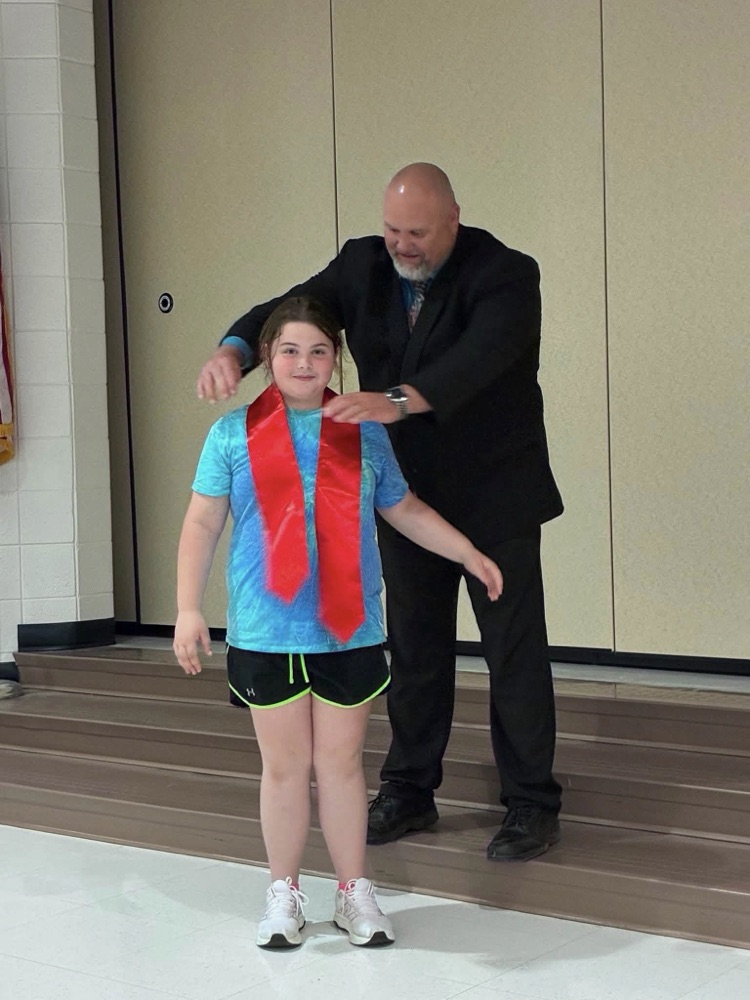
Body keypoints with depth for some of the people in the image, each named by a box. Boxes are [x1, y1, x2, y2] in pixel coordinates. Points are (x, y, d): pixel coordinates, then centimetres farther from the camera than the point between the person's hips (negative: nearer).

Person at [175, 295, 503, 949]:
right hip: (266, 632, -1)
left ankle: (354, 892, 21)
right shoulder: (235, 433, 1)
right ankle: (284, 894, 23)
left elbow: (405, 511, 16)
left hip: (349, 630, 1)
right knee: (284, 766, 8)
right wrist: (189, 609, -6)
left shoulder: (365, 434, 6)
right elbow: (203, 524, 1)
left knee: (341, 761, 9)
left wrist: (470, 555, 13)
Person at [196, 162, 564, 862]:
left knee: (515, 649, 2)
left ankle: (532, 805, 13)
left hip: (495, 496, -5)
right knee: (413, 648, 13)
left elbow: (482, 354, -36)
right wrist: (234, 349, -34)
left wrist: (398, 400, -52)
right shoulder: (363, 265, -1)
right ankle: (410, 791, 26)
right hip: (406, 494, 5)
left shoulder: (505, 274, -18)